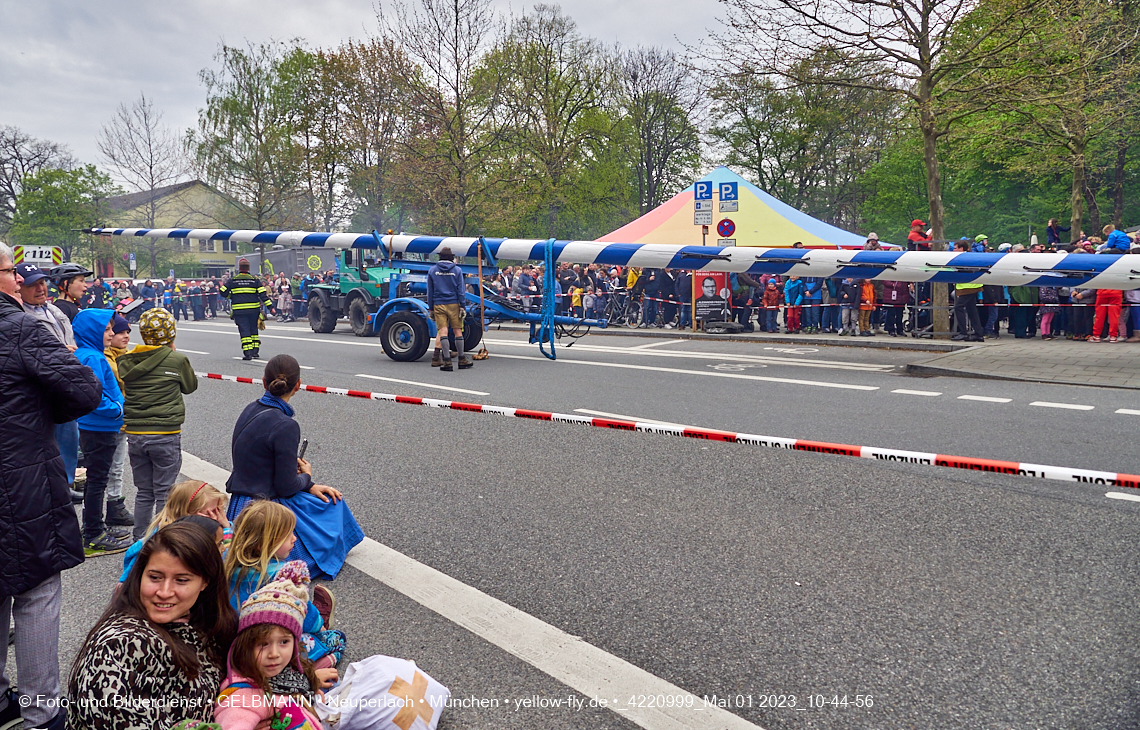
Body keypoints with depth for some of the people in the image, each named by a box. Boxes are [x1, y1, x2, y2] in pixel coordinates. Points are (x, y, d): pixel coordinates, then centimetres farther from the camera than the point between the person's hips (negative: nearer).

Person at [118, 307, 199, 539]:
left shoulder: (126, 361, 1)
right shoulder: (177, 360, -8)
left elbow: (121, 391, 7)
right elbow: (190, 386, 9)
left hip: (134, 434, 4)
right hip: (165, 436, -4)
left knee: (143, 493, 15)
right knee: (164, 493, 5)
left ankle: (140, 539, 21)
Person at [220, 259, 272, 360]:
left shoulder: (233, 280, 1)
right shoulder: (254, 280, 1)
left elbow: (223, 292, 1)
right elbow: (263, 294, -4)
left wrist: (231, 297, 21)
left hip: (239, 310, -1)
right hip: (254, 309, 1)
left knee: (244, 331, -2)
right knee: (254, 329, 15)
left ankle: (247, 352, -11)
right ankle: (255, 351, 16)